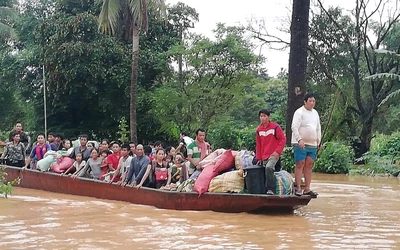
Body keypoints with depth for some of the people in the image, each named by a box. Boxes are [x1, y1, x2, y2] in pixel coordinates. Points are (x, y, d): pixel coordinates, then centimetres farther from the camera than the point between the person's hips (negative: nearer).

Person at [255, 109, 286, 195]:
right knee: (266, 172, 4)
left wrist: (277, 151, -13)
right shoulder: (258, 129, 11)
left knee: (269, 168, -29)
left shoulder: (275, 127, -5)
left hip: (273, 155, -6)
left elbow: (283, 140, -5)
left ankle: (271, 190, -26)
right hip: (264, 157, 6)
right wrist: (259, 158, 13)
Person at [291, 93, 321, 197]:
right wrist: (299, 140, -24)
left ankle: (307, 189, 8)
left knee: (309, 166, 5)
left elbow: (318, 128, 23)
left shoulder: (315, 113, 16)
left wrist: (318, 141, 18)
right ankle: (298, 188, -4)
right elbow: (294, 127, -15)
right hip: (300, 144, -7)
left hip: (312, 144, 7)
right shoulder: (299, 112, -6)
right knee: (300, 165, -6)